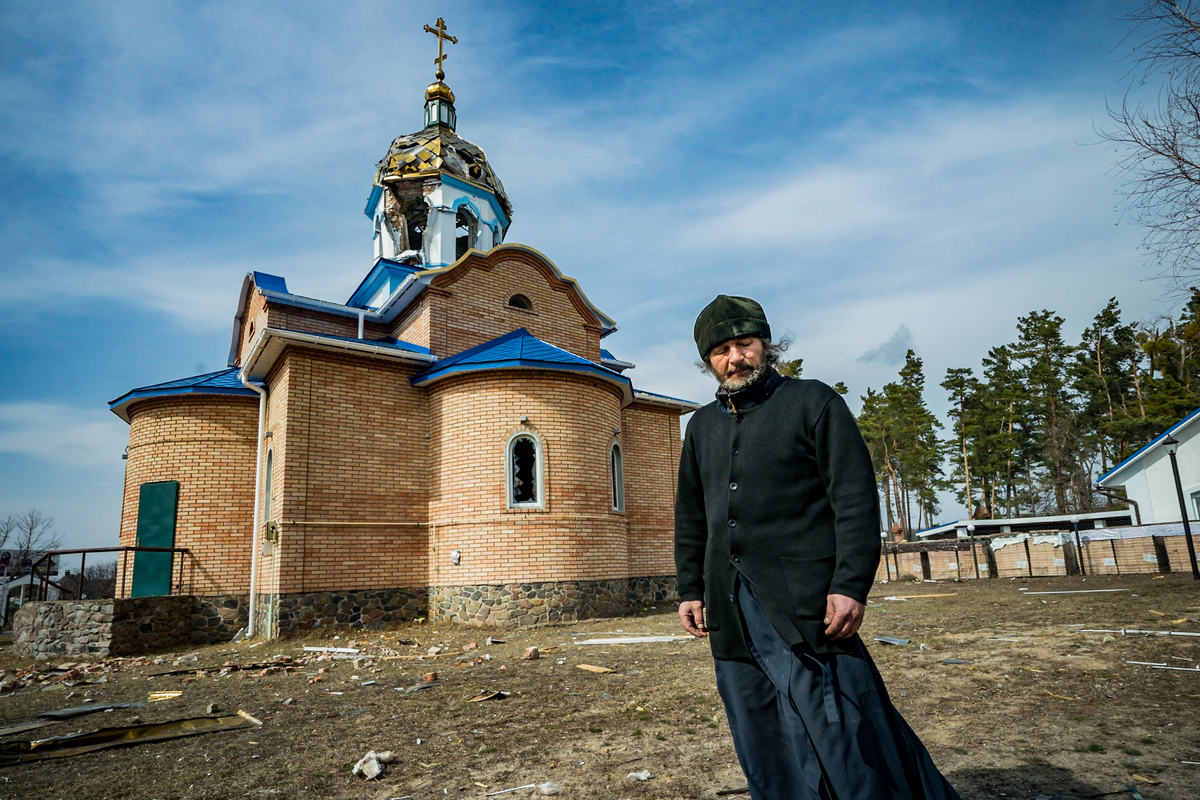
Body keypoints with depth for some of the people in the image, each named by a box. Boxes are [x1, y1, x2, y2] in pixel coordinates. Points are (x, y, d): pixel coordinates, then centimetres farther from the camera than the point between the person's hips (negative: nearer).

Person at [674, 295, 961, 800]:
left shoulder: (813, 403, 2)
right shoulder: (702, 426, 17)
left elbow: (855, 499, -6)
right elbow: (691, 518, 20)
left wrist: (851, 585, -14)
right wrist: (690, 588, 14)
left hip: (804, 604, -5)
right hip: (730, 611, 5)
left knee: (842, 741, -2)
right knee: (763, 752, 11)